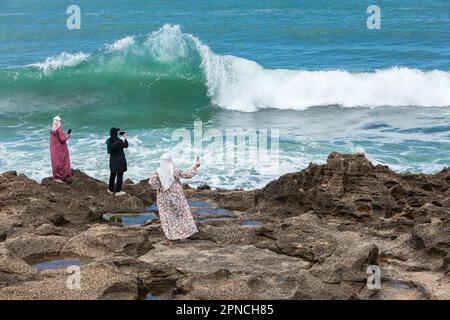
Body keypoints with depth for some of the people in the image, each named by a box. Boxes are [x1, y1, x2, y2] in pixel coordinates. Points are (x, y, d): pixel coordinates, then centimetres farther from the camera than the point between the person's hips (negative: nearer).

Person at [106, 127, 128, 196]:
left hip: (112, 160, 7)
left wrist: (118, 137, 11)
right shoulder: (118, 141, -23)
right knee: (120, 175, 3)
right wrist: (125, 138, 5)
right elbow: (126, 145, -7)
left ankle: (111, 190, 27)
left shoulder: (109, 141, -2)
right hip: (120, 160, -7)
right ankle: (118, 191, 7)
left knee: (113, 174, 19)